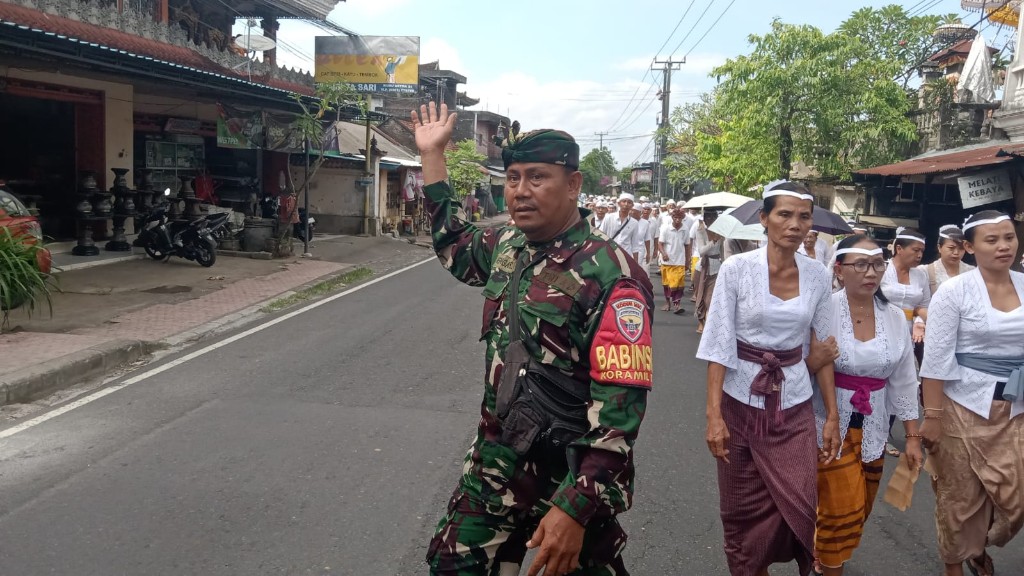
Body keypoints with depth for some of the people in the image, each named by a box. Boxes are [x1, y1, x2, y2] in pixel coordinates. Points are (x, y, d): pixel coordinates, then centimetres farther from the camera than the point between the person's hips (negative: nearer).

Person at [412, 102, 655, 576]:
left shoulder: (609, 275, -20)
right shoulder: (506, 247, 2)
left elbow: (620, 404, -24)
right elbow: (455, 245, 25)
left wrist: (575, 509, -26)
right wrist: (432, 154, 21)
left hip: (572, 476, -7)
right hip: (495, 461, 7)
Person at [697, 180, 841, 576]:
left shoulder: (818, 276, 0)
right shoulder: (736, 268, -11)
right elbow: (718, 345, -11)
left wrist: (833, 416, 3)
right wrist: (714, 415, -15)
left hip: (794, 406, 2)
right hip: (740, 402, -2)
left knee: (799, 507, -1)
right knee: (743, 511, 10)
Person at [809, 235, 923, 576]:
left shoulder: (895, 318, 0)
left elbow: (904, 380, 6)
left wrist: (912, 436, 7)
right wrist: (816, 362, -27)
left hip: (873, 426, 5)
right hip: (830, 424, -5)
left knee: (860, 507, 17)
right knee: (842, 508, -2)